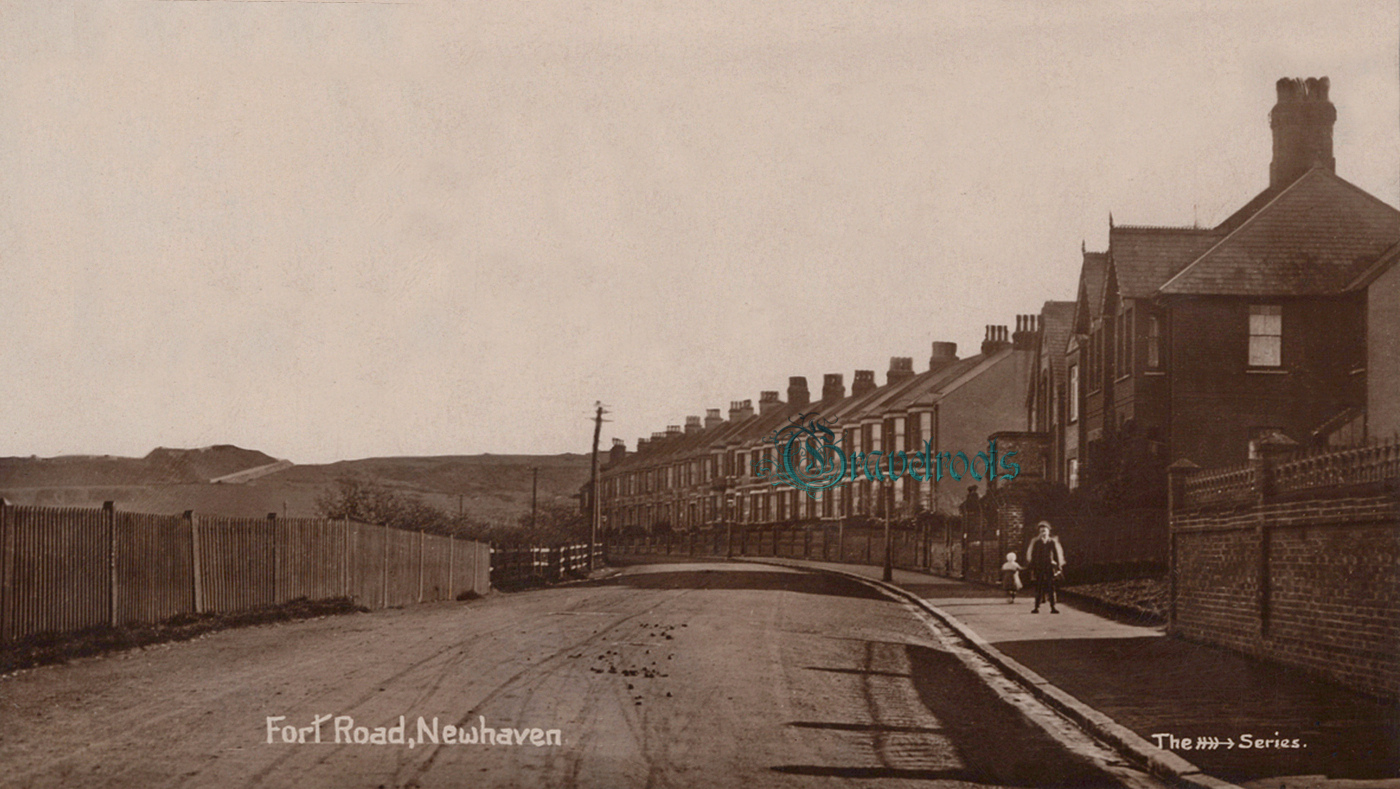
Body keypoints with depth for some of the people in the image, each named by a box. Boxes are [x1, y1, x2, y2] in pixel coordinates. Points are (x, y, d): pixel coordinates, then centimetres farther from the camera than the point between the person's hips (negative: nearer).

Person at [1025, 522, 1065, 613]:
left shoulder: (1052, 542, 7)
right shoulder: (1036, 542, 9)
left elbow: (1056, 555, 8)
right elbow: (1032, 555, 10)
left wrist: (1058, 567, 2)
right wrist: (1032, 568, 3)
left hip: (1050, 568, 0)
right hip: (1039, 567, 0)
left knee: (1051, 588, -3)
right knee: (1038, 588, -1)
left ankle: (1053, 607, 0)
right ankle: (1036, 607, 1)